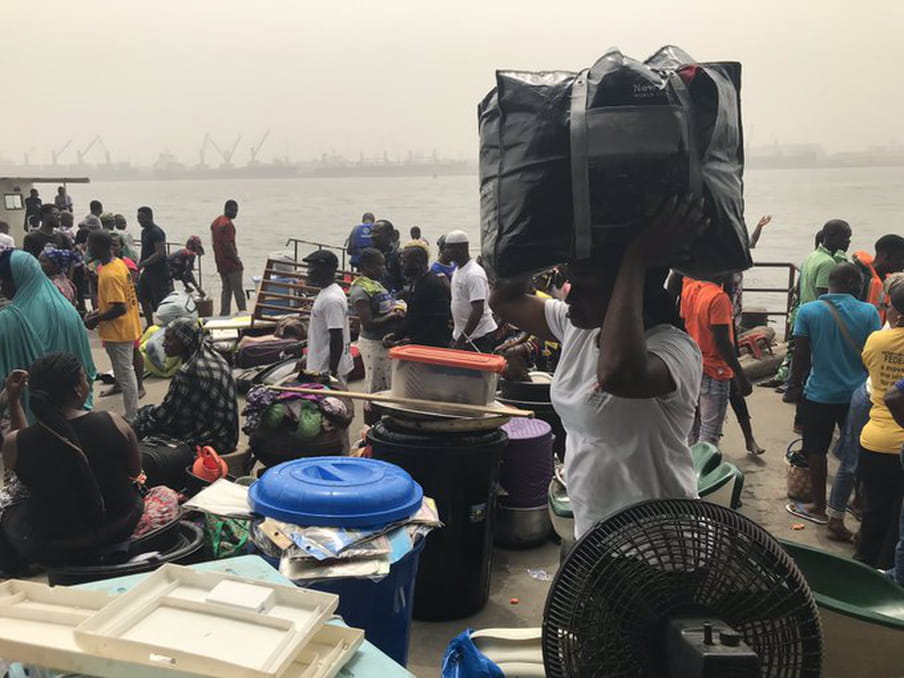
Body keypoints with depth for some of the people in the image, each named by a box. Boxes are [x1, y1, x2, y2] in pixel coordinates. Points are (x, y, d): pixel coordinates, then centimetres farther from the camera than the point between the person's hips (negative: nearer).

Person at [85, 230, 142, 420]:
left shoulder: (109, 274, -23)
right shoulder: (118, 263, 6)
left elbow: (120, 308, -26)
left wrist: (96, 320, -15)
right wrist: (98, 312, 11)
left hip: (118, 332, -10)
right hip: (127, 328, 10)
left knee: (124, 374, 0)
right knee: (126, 371, 18)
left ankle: (131, 418, 10)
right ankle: (133, 413, 28)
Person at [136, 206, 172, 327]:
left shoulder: (156, 232, -16)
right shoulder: (144, 231, 13)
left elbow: (160, 253, -25)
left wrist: (142, 264, -27)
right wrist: (139, 270, 17)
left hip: (159, 272, -10)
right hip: (147, 271, 10)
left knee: (161, 301, -5)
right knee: (143, 298, 12)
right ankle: (150, 326, 22)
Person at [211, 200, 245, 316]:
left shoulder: (215, 222, 13)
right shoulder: (228, 224, -18)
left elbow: (213, 241, 17)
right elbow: (228, 244, -23)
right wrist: (236, 259, -16)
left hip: (220, 262, 9)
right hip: (231, 263, -9)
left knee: (226, 289, 13)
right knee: (238, 290, -3)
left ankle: (224, 314, 13)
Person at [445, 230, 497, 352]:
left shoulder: (474, 274, -19)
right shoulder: (458, 271, 11)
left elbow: (478, 310, -24)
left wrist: (461, 340, -25)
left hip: (479, 337, -9)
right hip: (461, 334, 9)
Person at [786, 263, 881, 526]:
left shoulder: (808, 311, -10)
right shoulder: (869, 312, -8)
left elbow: (801, 356, -8)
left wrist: (796, 383, 7)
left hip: (819, 394, -2)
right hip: (858, 394, 2)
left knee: (816, 451, 12)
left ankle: (819, 507, 21)